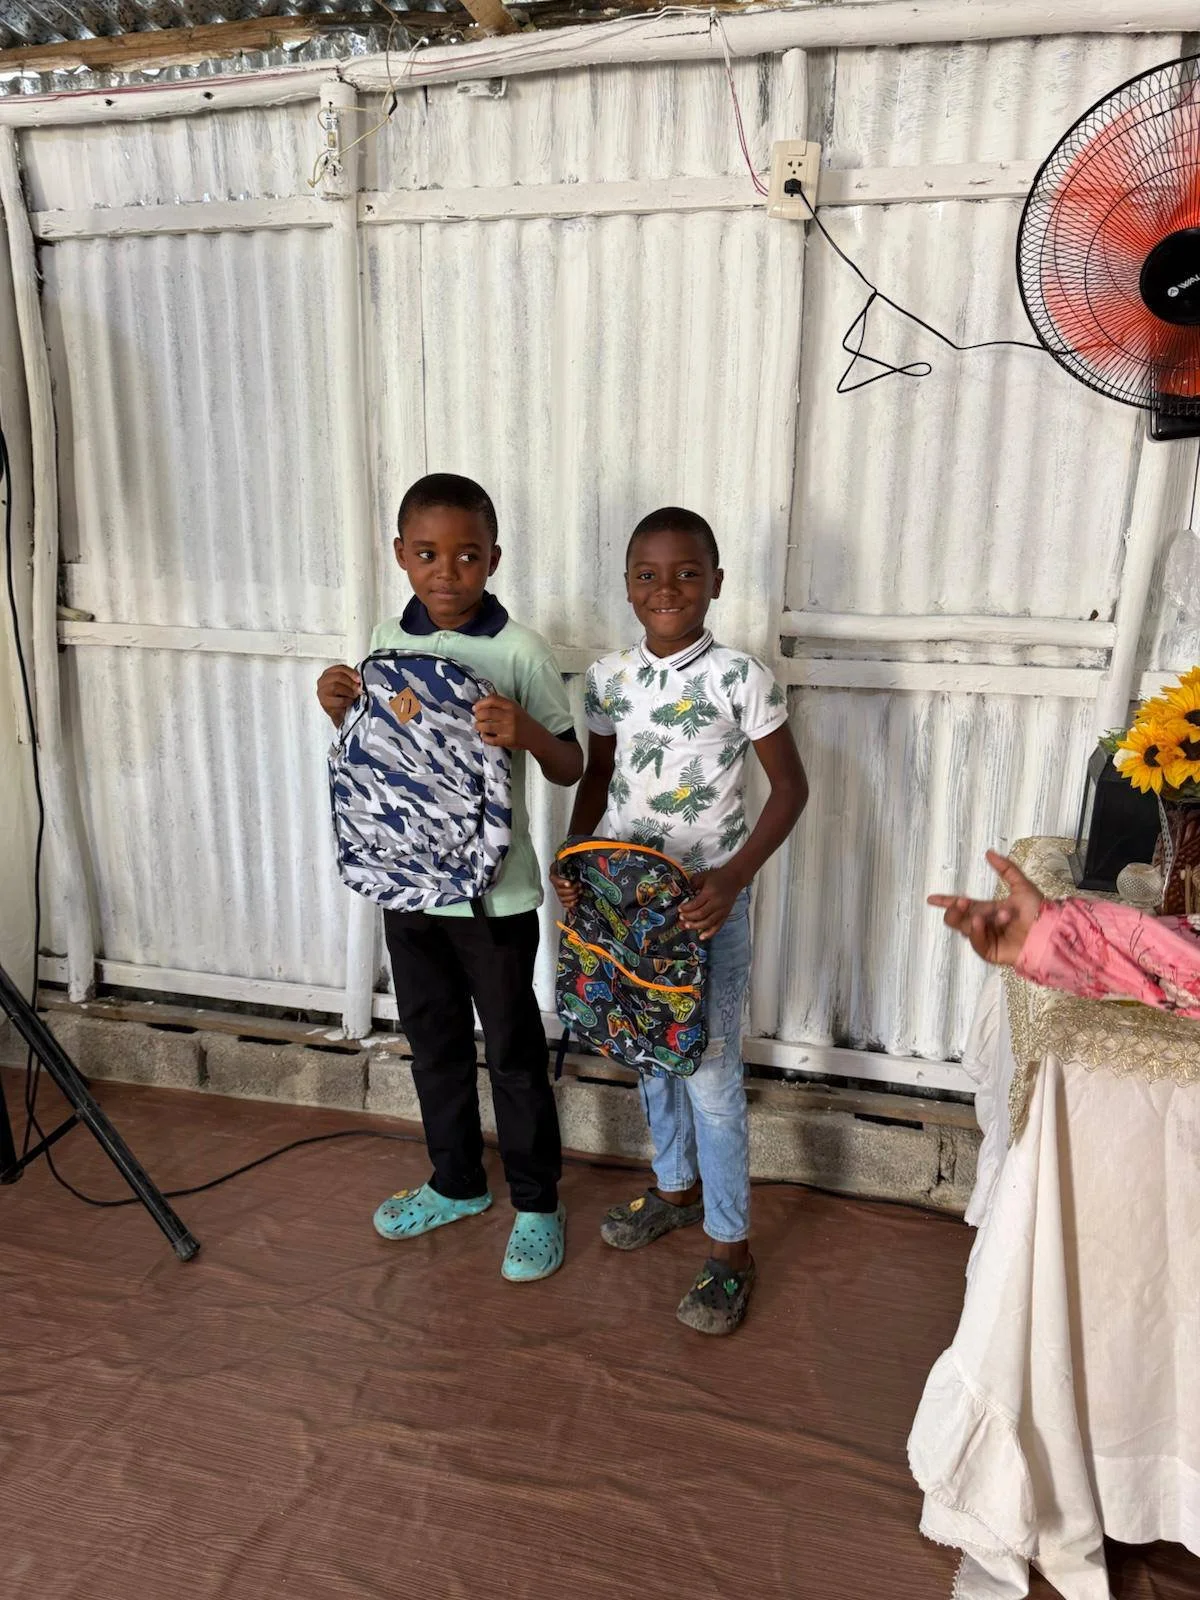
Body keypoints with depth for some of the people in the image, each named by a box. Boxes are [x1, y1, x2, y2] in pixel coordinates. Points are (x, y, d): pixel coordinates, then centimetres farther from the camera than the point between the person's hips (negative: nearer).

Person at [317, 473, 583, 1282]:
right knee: (434, 1042, 20)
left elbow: (570, 768, -9)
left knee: (514, 1051, 10)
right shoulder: (386, 639, 2)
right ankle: (458, 1183, 42)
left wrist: (526, 732, -30)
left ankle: (537, 1204, 30)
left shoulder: (518, 650, -13)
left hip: (495, 889, -5)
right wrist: (339, 712, -8)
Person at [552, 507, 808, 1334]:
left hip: (707, 899, -5)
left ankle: (731, 1248, 20)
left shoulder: (740, 677, -12)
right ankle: (677, 1186, 43)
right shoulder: (609, 678, 1)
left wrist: (734, 876, -18)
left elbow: (791, 786, -8)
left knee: (711, 1071, 2)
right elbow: (597, 780, 10)